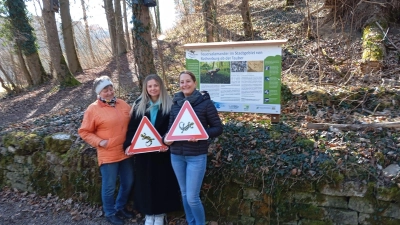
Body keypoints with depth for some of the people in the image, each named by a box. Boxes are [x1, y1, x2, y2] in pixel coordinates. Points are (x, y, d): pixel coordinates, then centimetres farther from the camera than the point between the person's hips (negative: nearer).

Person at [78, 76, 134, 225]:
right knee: (109, 187, 8)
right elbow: (84, 132, -5)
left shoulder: (123, 105, 4)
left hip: (125, 152, 5)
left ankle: (120, 207, 40)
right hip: (108, 155, -5)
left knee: (128, 182, 17)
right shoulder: (93, 109, -9)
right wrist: (99, 142, -16)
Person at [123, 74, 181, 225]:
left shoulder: (169, 105, -4)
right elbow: (132, 128, 4)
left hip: (162, 152, -2)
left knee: (162, 182, 7)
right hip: (143, 152, 2)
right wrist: (129, 145, -10)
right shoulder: (139, 105, 4)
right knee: (145, 182, 10)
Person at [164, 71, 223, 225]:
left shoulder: (205, 102, -6)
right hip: (176, 155, 5)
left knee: (192, 197, -4)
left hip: (196, 156, -5)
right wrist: (166, 139, -7)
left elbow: (218, 128, -5)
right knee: (184, 194, 16)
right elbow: (170, 127, 13)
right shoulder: (175, 103, 7)